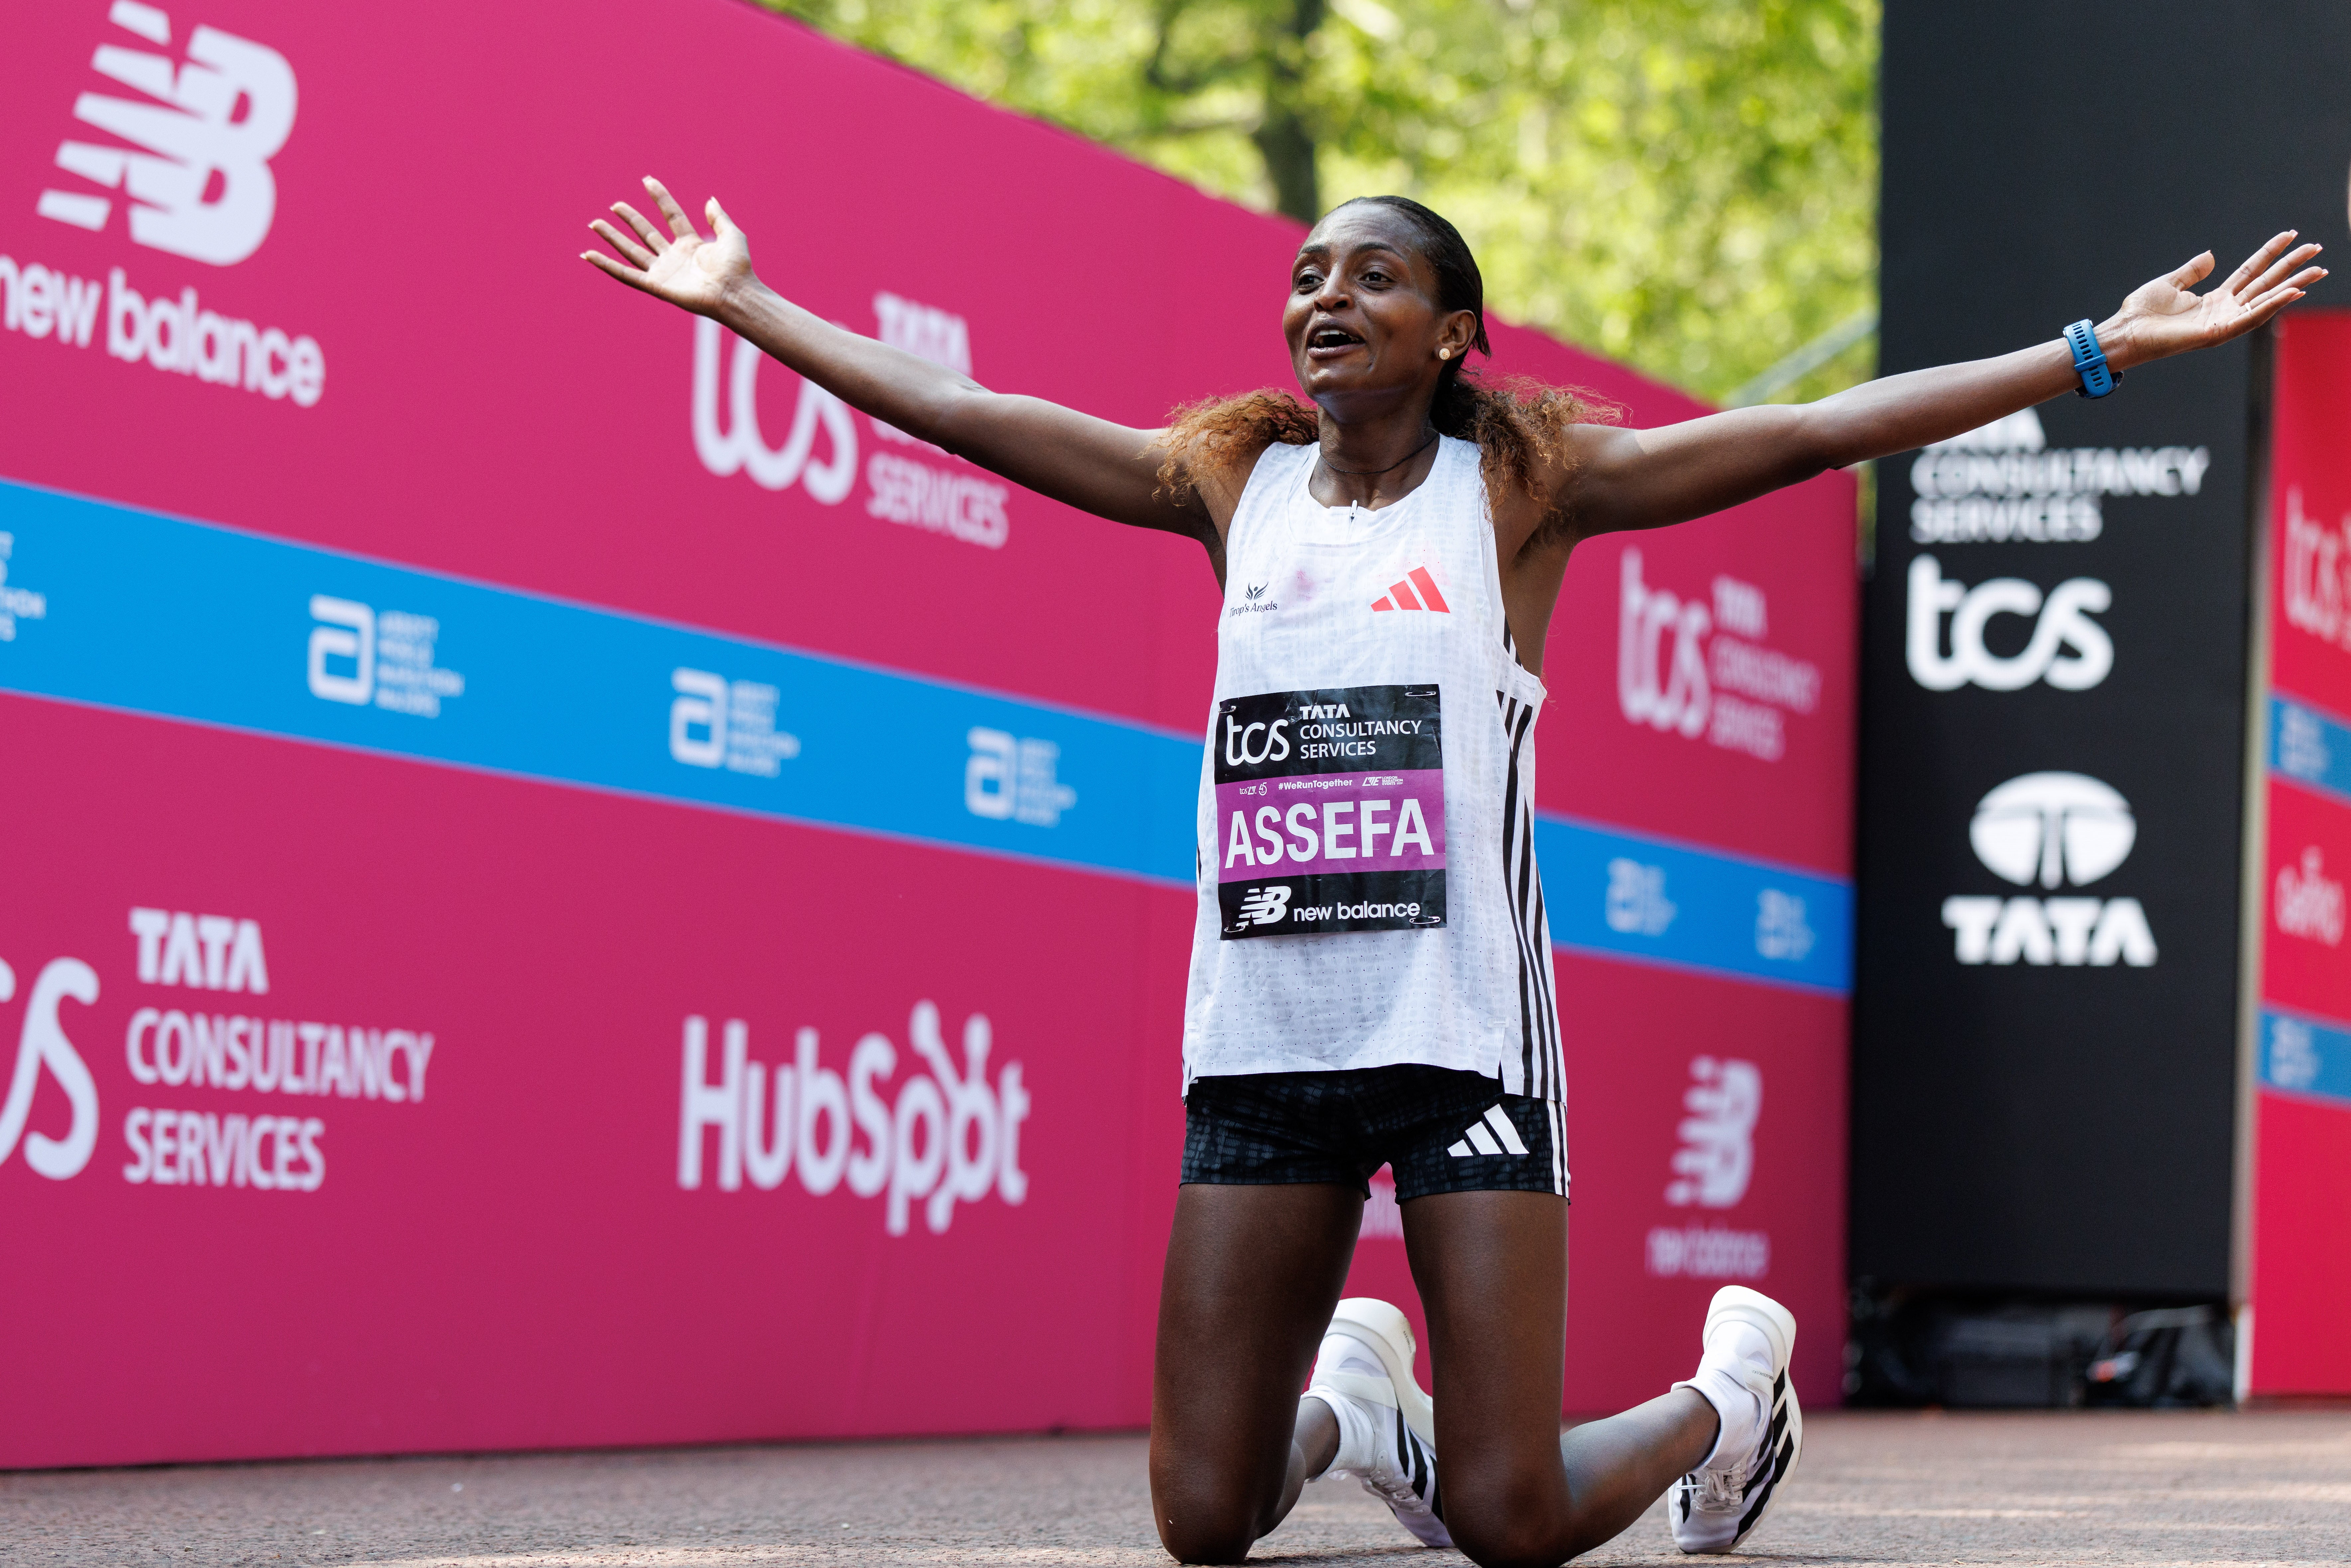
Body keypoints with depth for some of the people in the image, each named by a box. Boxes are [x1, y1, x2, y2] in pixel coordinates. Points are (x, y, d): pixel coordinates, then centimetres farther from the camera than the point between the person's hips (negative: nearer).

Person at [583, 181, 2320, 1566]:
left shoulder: (1522, 484, 2)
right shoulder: (1235, 480, 10)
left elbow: (1817, 431, -4)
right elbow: (955, 411, 14)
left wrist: (2106, 349, -9)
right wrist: (739, 301, 15)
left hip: (1463, 1030, -3)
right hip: (1259, 1035, 3)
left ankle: (1728, 1395, 26)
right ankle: (1353, 1397, 36)